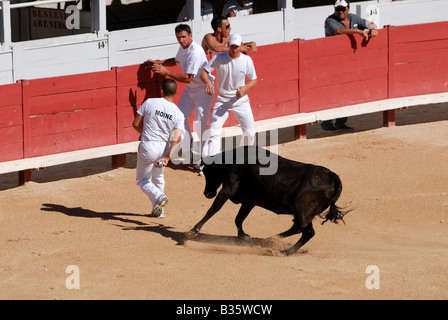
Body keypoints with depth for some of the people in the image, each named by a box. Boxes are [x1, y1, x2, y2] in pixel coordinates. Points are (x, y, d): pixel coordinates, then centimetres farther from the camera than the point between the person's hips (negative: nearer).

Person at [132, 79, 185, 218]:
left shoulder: (149, 103, -10)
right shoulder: (178, 114, -5)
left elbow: (136, 124, -3)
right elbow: (177, 138, -16)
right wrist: (167, 157, -20)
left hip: (147, 148, -3)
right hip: (164, 148, 3)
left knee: (142, 180, 13)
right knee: (158, 177, 27)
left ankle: (159, 196, -14)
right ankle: (158, 210, 27)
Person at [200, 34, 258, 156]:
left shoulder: (247, 60, -8)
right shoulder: (219, 58, -11)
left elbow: (254, 80, 0)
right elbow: (203, 72, -10)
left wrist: (245, 88, -22)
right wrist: (208, 82, -33)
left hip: (241, 100, 1)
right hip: (222, 100, -1)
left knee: (250, 132, 0)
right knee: (214, 131, -13)